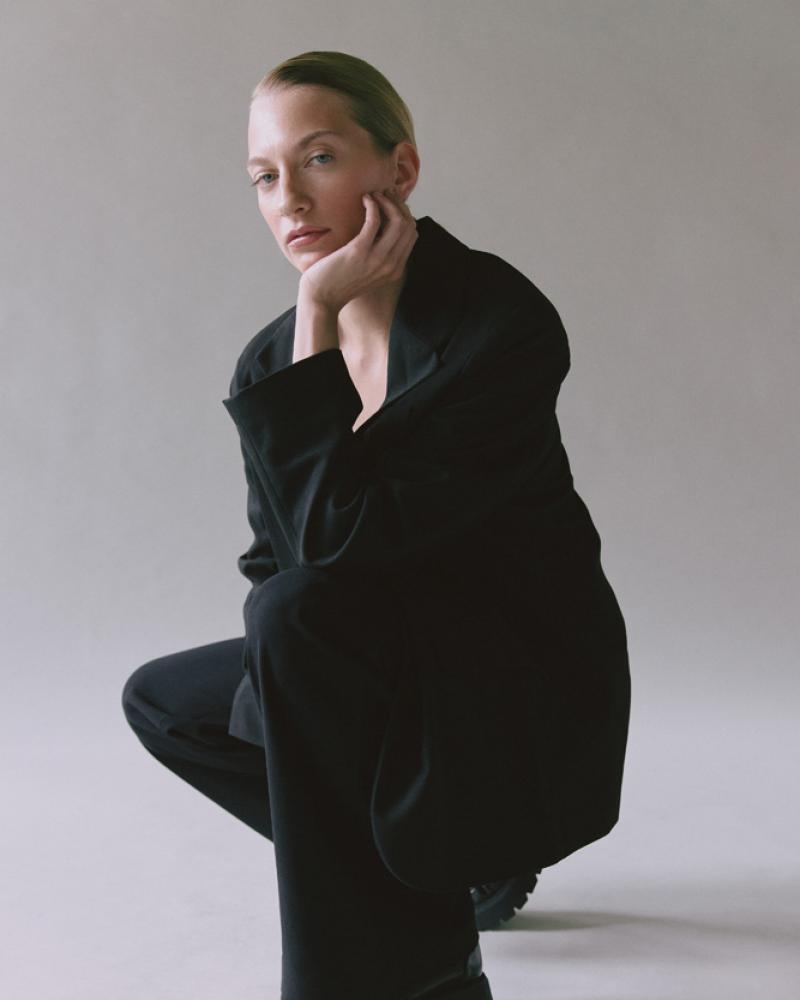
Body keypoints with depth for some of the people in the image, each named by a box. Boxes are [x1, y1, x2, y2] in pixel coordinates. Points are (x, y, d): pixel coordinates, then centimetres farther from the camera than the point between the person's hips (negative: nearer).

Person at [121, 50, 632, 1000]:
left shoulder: (504, 324, -23)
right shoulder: (270, 359, -1)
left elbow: (340, 538, -29)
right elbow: (274, 558, 4)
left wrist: (319, 317, -27)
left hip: (529, 699, -8)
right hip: (402, 671, 8)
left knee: (299, 613, -30)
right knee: (163, 699, 7)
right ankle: (434, 868, 10)